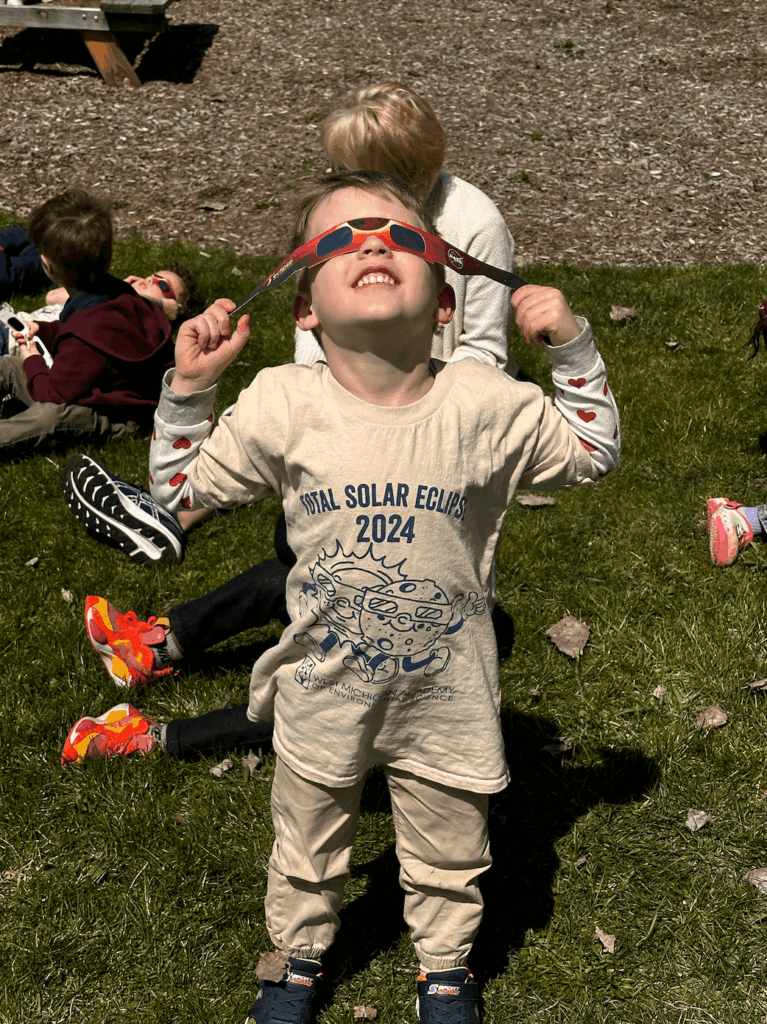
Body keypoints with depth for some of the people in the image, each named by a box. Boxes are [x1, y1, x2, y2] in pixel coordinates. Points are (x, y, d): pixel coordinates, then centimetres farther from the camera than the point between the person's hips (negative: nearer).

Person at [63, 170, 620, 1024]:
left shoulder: (482, 401, -15)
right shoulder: (284, 403, -15)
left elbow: (592, 452, 0)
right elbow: (180, 488, -3)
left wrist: (572, 347, -12)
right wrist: (187, 386, -14)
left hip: (445, 697, 0)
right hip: (322, 693, 1)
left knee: (447, 854, 23)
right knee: (306, 849, 24)